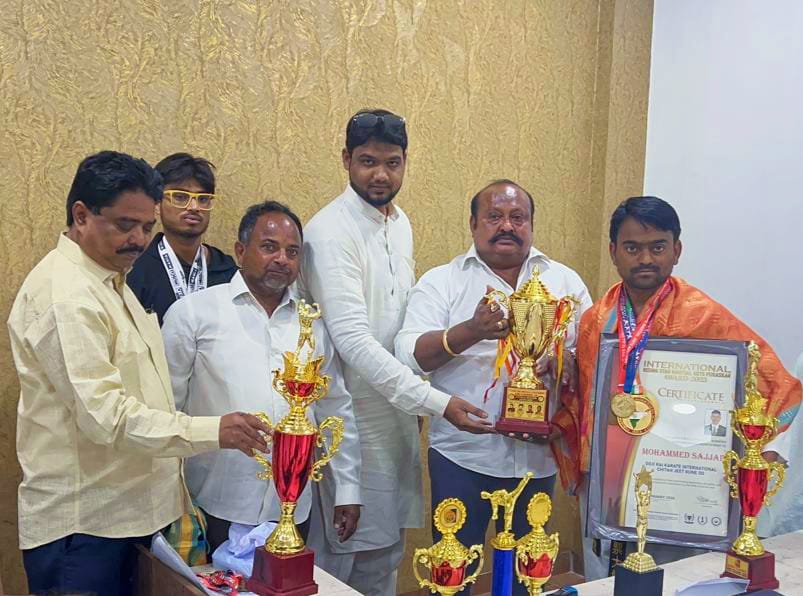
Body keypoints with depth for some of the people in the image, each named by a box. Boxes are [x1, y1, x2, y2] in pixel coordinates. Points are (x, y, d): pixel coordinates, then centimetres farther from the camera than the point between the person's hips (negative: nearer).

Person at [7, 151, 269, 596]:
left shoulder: (109, 281, 14)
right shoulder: (63, 294, -18)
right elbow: (104, 413, -24)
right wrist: (212, 431, -28)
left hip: (129, 512, 9)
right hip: (81, 525, -9)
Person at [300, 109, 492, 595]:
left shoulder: (401, 223, 9)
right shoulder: (330, 232, -18)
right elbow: (353, 340, -25)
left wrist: (419, 399, 14)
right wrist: (437, 402, -26)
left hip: (398, 411, 8)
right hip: (353, 417, -7)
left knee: (386, 547, 18)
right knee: (347, 551, 4)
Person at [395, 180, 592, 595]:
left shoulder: (565, 281, 9)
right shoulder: (441, 282, 1)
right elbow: (409, 355, -10)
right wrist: (471, 331, -26)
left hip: (538, 456, 3)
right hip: (461, 454, -2)